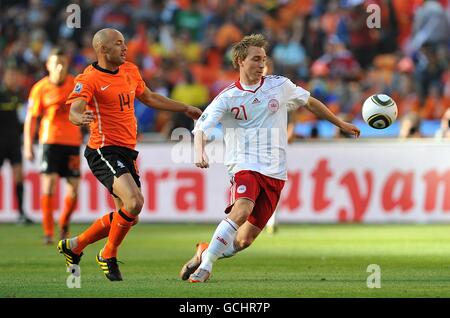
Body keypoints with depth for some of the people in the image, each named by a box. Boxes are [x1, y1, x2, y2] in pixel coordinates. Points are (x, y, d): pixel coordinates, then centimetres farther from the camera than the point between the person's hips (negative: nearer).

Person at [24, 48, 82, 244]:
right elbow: (31, 118, 2)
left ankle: (64, 222, 26)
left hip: (72, 141, 2)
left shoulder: (76, 85, 1)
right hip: (49, 140, -2)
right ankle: (48, 232, -4)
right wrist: (28, 146, -3)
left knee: (74, 188, -1)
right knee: (49, 184, -11)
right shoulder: (40, 88, -3)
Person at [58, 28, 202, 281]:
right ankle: (109, 255, -3)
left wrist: (186, 109, 33)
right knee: (134, 202, -25)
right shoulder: (89, 79, -12)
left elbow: (149, 98, 29)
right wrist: (81, 118, -49)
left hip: (127, 153, 9)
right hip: (104, 151, -9)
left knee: (127, 215, 9)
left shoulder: (130, 71, 13)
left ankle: (74, 245, 26)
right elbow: (74, 111, -25)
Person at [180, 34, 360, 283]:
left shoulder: (280, 86, 7)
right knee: (241, 211, -32)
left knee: (245, 239, -4)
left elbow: (310, 102, 24)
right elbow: (201, 127, -10)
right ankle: (205, 266, -24)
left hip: (275, 172, 3)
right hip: (245, 166, -3)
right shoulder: (228, 97, -1)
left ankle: (205, 253, 20)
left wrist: (341, 124, 30)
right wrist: (199, 153, -31)